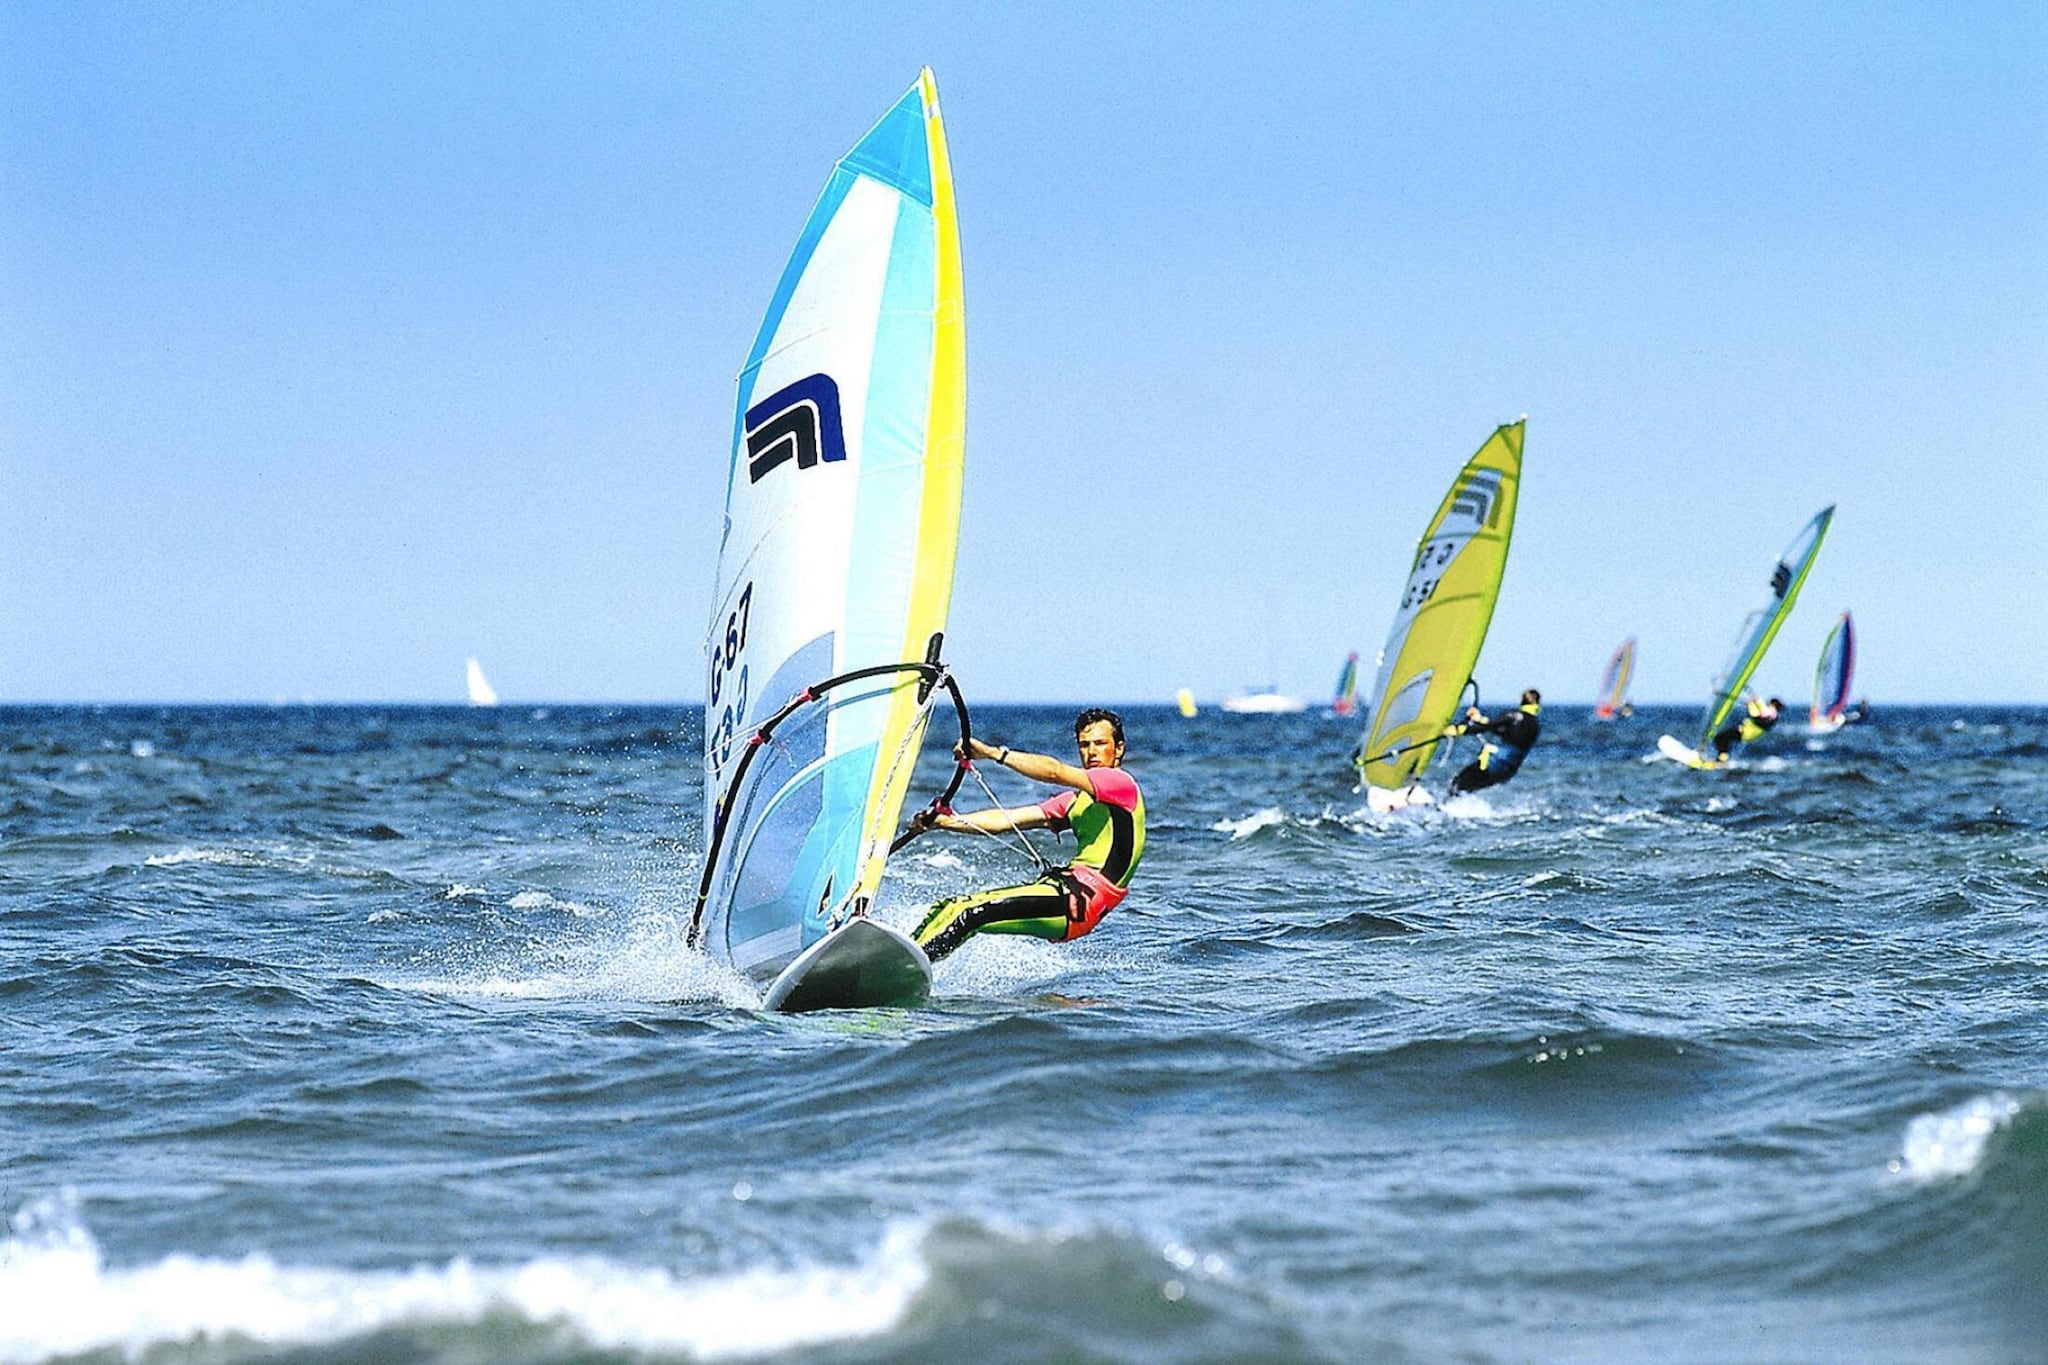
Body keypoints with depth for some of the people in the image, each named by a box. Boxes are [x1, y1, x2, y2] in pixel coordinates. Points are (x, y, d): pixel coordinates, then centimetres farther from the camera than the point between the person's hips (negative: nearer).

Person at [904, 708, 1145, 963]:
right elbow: (1007, 820, 17)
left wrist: (993, 752, -20)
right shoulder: (1076, 801, 22)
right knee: (948, 911, 6)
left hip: (1081, 901, -9)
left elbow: (1054, 772, -18)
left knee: (972, 913, -23)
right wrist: (942, 821, 6)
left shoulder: (1121, 783, -3)